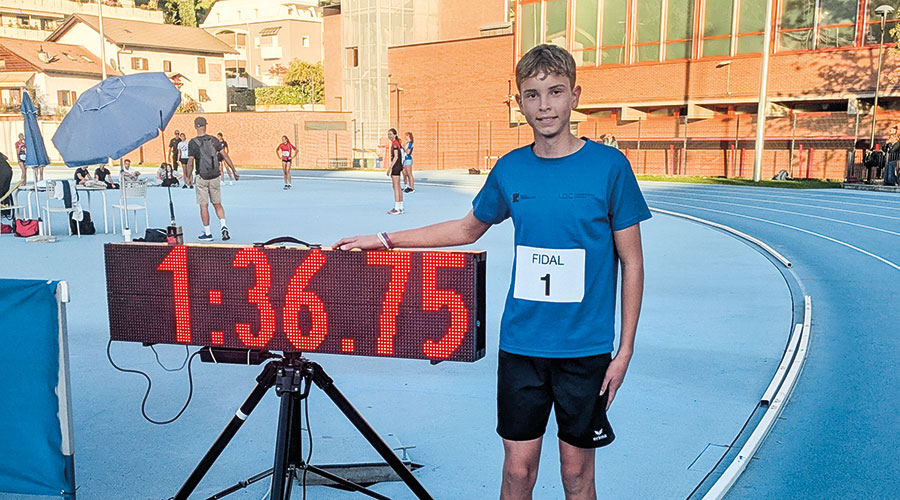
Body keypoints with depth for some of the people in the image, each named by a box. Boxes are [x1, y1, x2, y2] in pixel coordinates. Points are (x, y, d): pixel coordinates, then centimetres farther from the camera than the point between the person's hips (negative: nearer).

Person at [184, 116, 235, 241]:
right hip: (215, 176, 3)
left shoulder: (193, 143, -7)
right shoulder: (214, 140, 1)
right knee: (217, 204, 14)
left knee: (204, 206, 5)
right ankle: (223, 226, -5)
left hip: (202, 178, -3)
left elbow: (190, 162, -9)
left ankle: (207, 233, 9)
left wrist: (189, 177, 1)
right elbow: (225, 155, 0)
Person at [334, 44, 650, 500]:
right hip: (520, 344, 2)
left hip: (586, 347, -2)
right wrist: (384, 240, 14)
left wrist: (625, 349, -5)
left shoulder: (609, 166, -8)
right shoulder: (509, 169, 1)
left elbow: (631, 261, -2)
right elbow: (468, 228, 17)